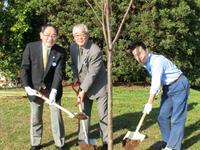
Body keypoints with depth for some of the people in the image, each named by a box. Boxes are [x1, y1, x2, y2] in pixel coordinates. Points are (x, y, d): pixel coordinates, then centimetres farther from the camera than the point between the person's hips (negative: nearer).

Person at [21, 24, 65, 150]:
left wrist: (54, 91, -29)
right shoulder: (30, 47, -13)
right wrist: (27, 87, -18)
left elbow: (59, 72, -18)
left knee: (57, 116, 7)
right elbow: (24, 68, -9)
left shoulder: (60, 51, -14)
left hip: (53, 88, -1)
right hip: (35, 88, 1)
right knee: (35, 117, 13)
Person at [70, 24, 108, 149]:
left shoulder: (95, 51, -25)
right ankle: (83, 140, 23)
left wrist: (83, 90, -19)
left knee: (103, 114, 2)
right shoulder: (73, 47, -3)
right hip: (84, 86, 6)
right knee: (84, 113, 11)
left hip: (99, 86, -6)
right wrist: (75, 77, 0)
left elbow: (92, 74, -23)